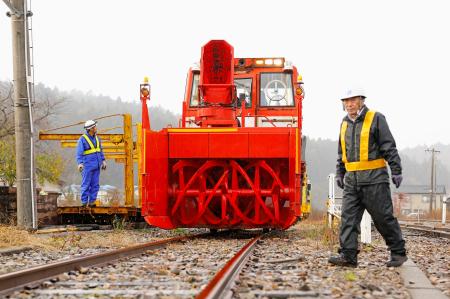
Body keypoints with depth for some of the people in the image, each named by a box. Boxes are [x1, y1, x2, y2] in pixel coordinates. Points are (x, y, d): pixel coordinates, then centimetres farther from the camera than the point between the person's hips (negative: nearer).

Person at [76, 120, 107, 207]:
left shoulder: (96, 138, 9)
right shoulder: (82, 139, -11)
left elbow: (100, 150, 17)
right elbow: (79, 153, -15)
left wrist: (103, 161, 11)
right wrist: (80, 163, -27)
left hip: (96, 166, 6)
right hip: (87, 166, -6)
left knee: (95, 185, 5)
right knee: (86, 185, -4)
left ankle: (92, 202, 10)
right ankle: (84, 202, 2)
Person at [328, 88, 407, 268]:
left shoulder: (376, 119, -4)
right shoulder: (345, 123, 15)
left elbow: (389, 147, -7)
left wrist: (396, 171, -11)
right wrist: (340, 174, 22)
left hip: (374, 179, -6)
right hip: (352, 180, 6)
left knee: (383, 217, -1)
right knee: (348, 217, -4)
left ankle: (398, 252, 11)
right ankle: (348, 255, -6)